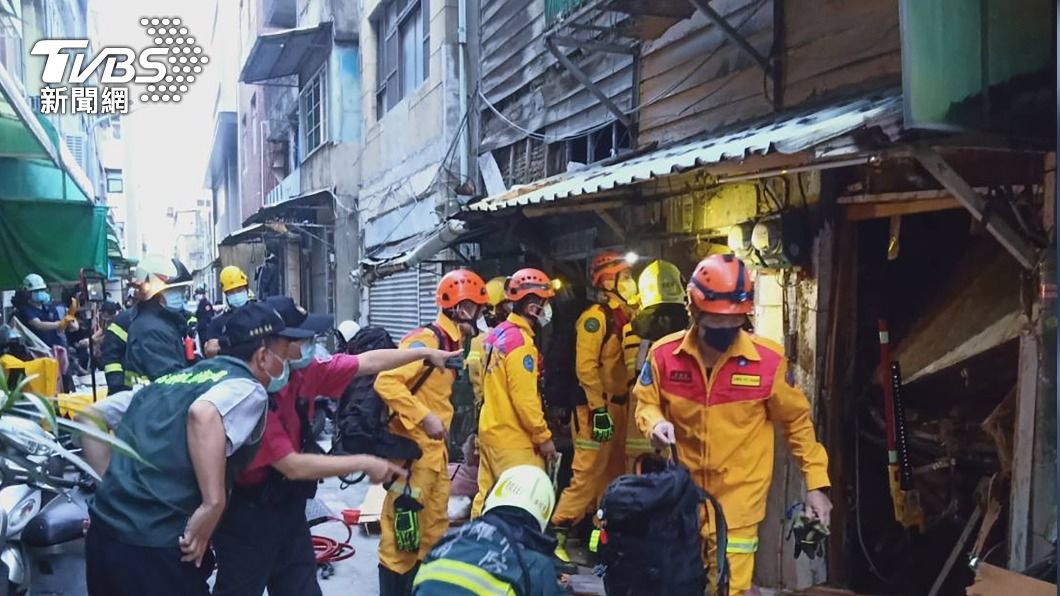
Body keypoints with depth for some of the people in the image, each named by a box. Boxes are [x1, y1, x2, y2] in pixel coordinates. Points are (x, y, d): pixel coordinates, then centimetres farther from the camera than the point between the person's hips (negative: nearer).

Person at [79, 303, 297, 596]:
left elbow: (91, 415, 21)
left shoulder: (175, 378, 18)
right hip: (155, 548, -8)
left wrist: (113, 483, 17)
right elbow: (203, 414, -27)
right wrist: (213, 503, -25)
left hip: (103, 532, 8)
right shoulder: (246, 388, -5)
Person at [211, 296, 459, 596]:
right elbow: (293, 466, -26)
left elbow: (368, 362, 5)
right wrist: (365, 464, -21)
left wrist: (426, 353, 8)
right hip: (248, 514, -7)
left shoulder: (304, 370, -7)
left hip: (288, 505, 7)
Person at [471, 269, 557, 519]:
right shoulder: (520, 341, -19)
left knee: (488, 497, 15)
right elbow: (525, 398, -21)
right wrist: (543, 436, -12)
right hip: (513, 439, -9)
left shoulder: (497, 334, 8)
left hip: (491, 431, 9)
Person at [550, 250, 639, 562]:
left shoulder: (622, 316, 14)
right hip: (596, 409, -9)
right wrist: (599, 409, -24)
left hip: (616, 406, 9)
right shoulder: (595, 317, -14)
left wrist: (621, 405, 19)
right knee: (586, 476, -8)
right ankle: (554, 537, 0)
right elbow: (586, 366, -21)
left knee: (612, 476, 14)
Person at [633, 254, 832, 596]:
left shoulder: (768, 359, -12)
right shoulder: (665, 354, -9)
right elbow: (646, 403, 6)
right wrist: (655, 423, -17)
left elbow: (797, 421, 0)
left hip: (739, 497, -2)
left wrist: (816, 482, 0)